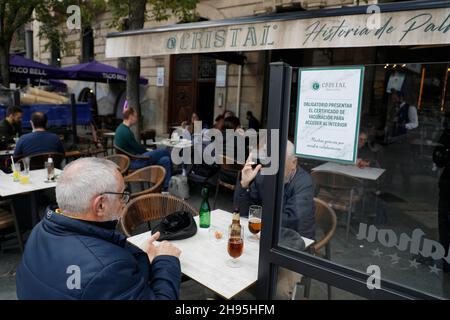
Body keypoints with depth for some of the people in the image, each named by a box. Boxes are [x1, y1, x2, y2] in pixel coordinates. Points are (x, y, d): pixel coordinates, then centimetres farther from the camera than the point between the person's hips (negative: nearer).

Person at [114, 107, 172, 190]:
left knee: (165, 160, 1)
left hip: (131, 159, 10)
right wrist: (149, 151, 6)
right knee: (164, 151, -12)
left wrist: (148, 151, 10)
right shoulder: (125, 131, -19)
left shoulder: (121, 128, 13)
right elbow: (137, 148, -12)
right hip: (133, 162, -10)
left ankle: (166, 188, 3)